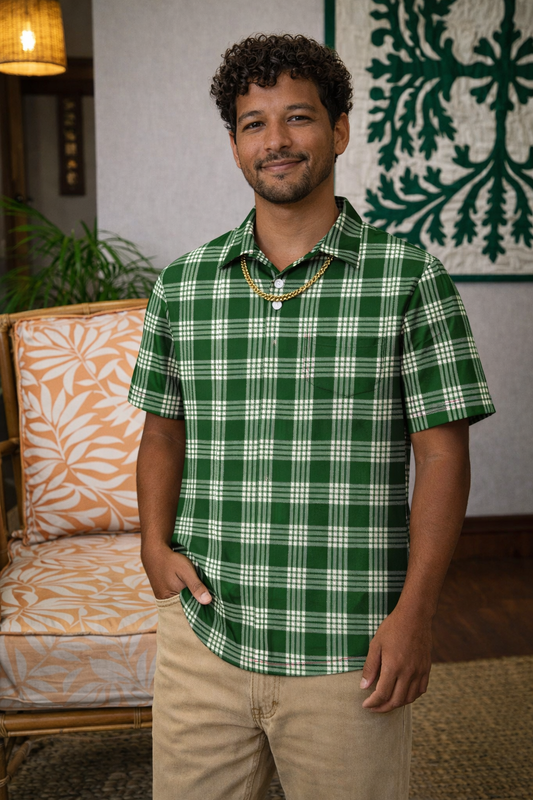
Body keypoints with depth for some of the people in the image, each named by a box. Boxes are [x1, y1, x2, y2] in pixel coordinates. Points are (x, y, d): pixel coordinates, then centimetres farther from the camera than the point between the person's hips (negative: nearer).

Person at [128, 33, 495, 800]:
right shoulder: (182, 285, 5)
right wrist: (156, 543, 0)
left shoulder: (410, 278, -4)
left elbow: (442, 454, -5)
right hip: (201, 640, 3)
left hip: (349, 653, -2)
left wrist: (415, 613, -10)